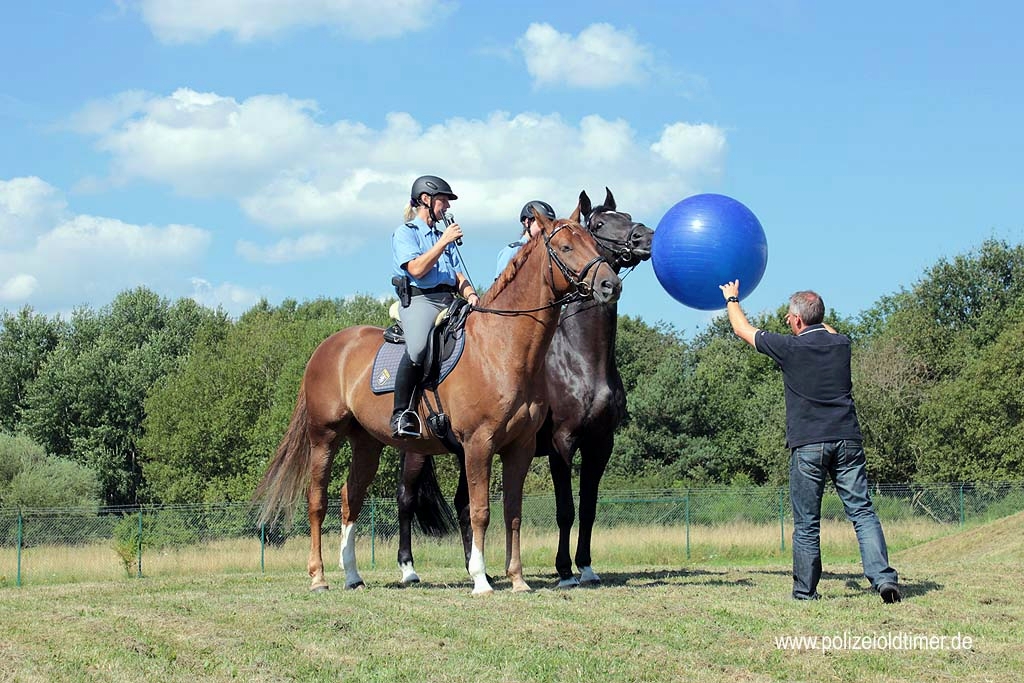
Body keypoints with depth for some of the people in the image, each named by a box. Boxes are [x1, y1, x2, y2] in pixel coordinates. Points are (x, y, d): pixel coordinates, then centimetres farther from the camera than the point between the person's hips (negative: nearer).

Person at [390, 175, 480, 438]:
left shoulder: (443, 235, 27)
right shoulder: (406, 232, 7)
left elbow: (458, 275, 21)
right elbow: (417, 269, -9)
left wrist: (469, 293, 0)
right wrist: (444, 242, -8)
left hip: (451, 301, 8)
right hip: (419, 300, -8)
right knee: (417, 349, -35)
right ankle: (401, 414, -30)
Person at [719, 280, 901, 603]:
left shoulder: (790, 347, -2)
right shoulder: (841, 343, 8)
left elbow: (742, 329, 13)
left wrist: (732, 299, 32)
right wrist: (807, 312, 52)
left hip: (807, 445, -3)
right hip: (847, 440, 3)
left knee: (806, 524, 4)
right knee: (862, 511, 0)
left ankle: (805, 591, 8)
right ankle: (884, 577, -14)